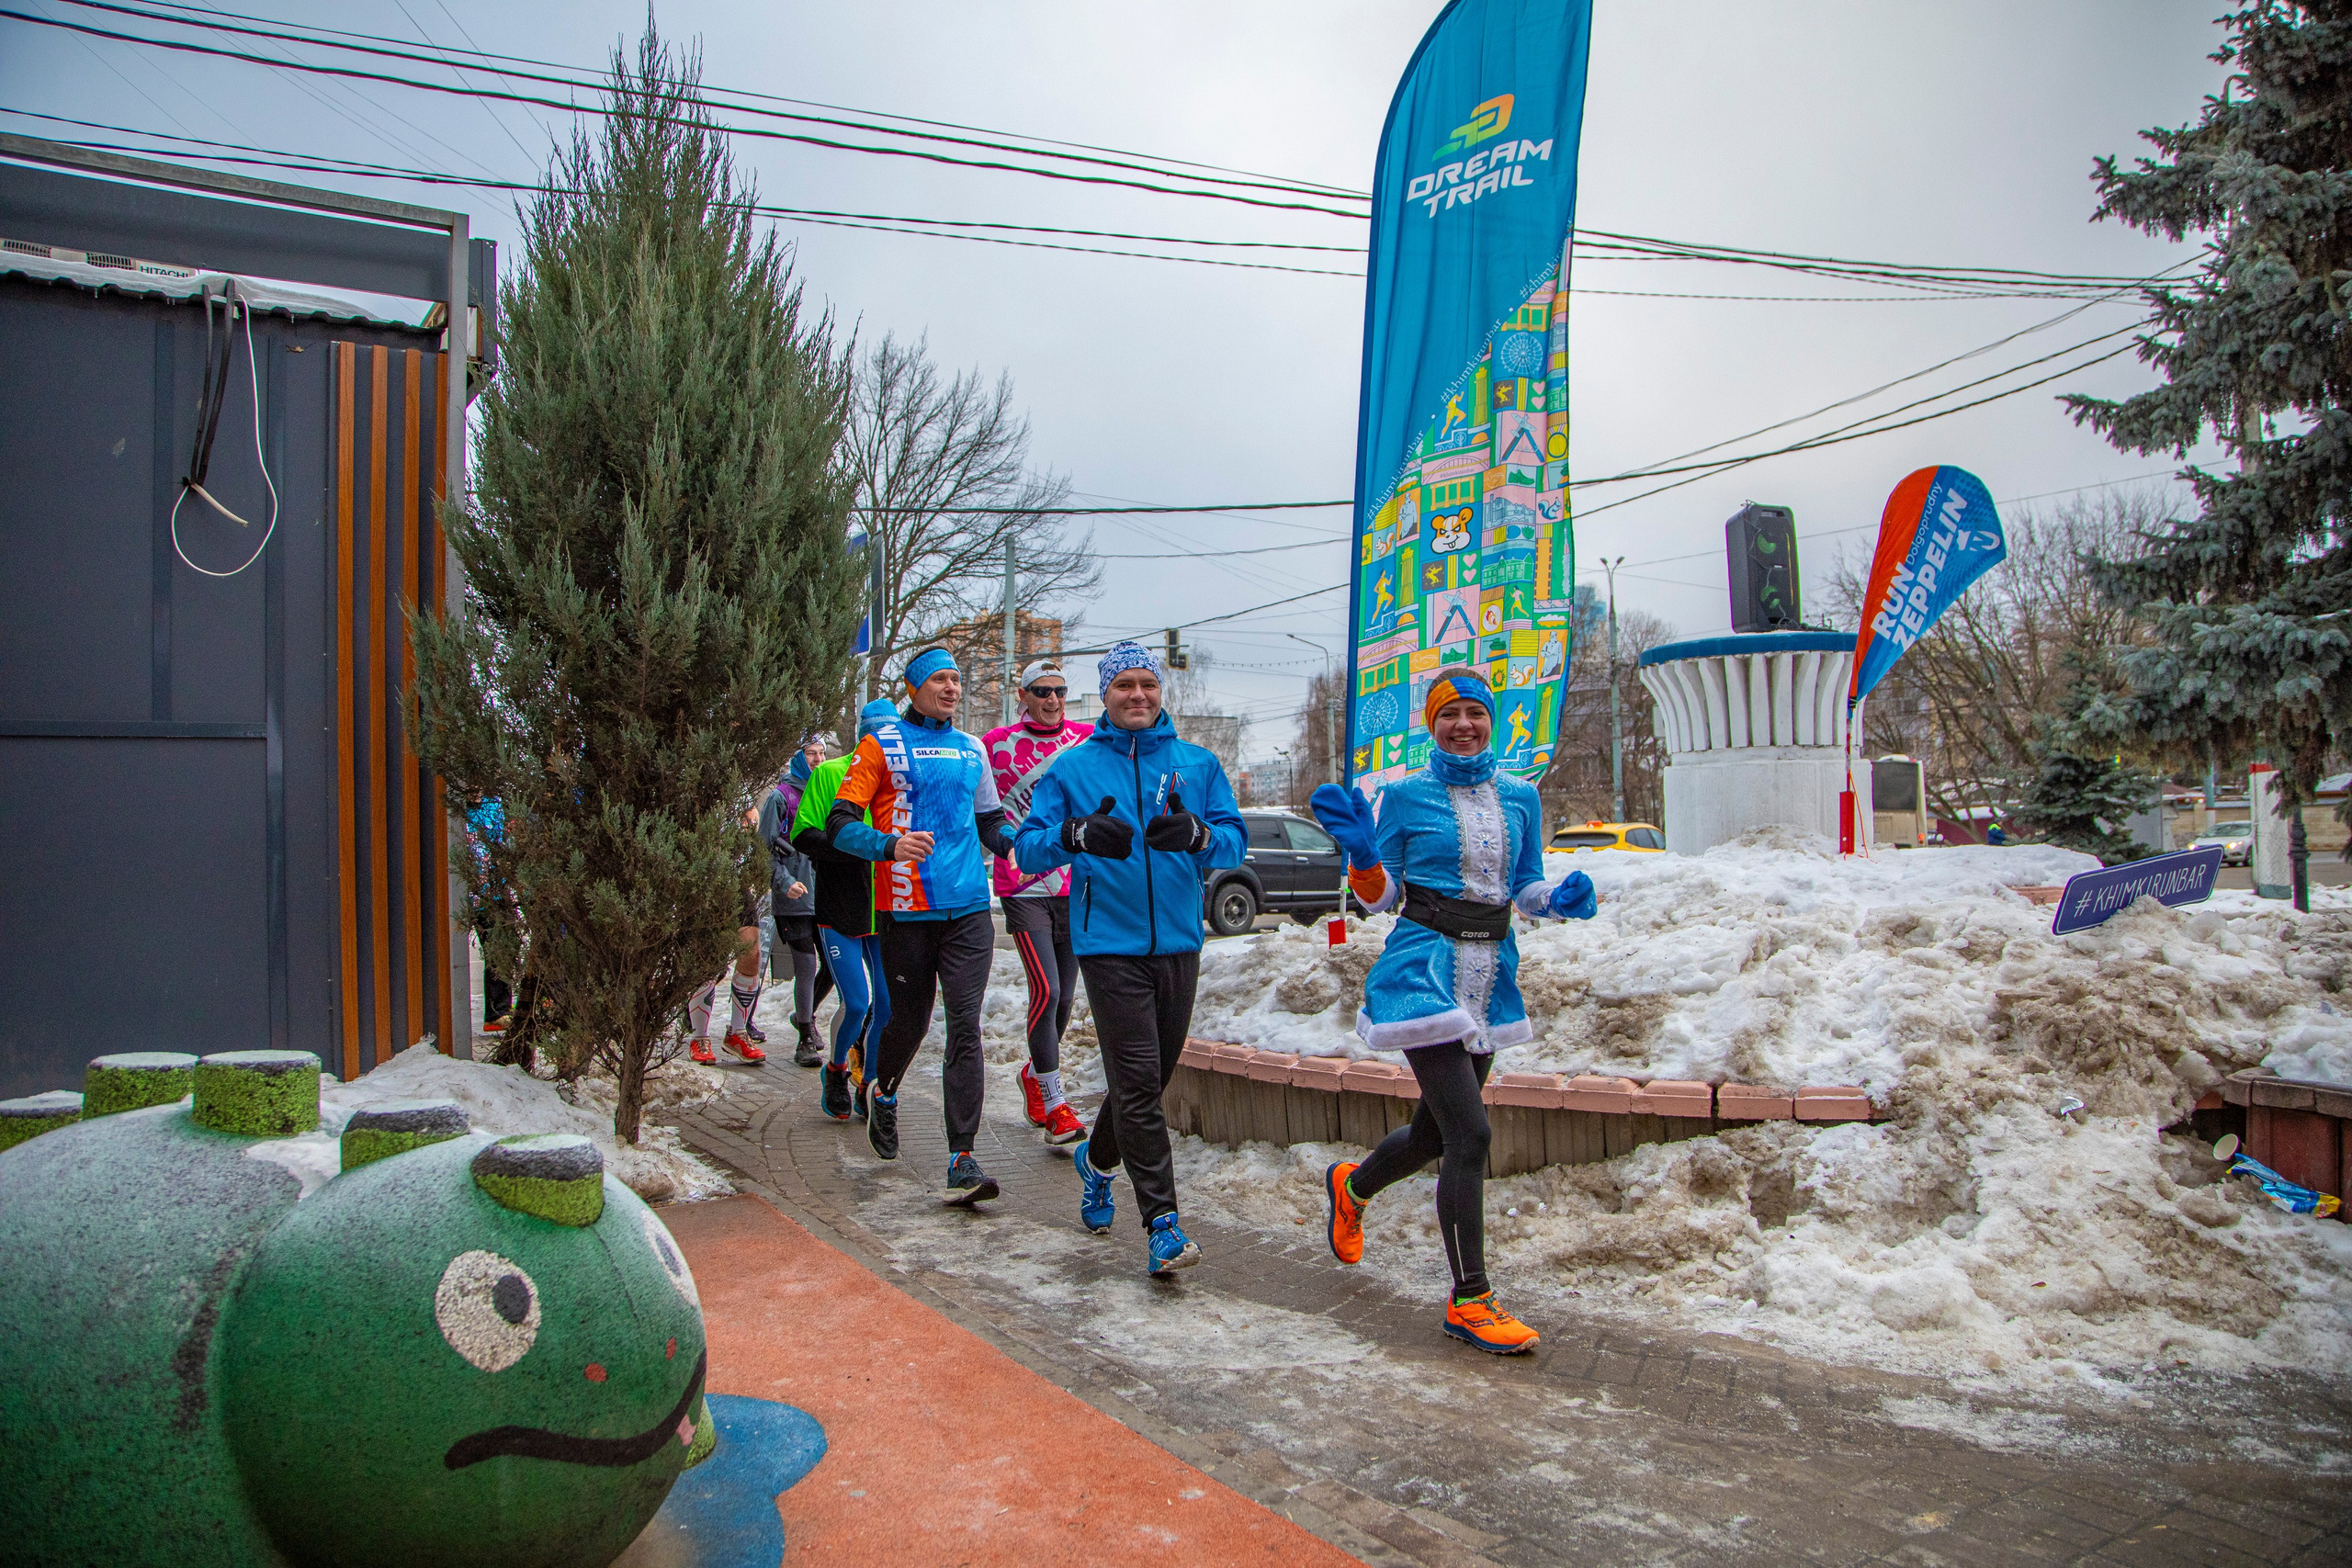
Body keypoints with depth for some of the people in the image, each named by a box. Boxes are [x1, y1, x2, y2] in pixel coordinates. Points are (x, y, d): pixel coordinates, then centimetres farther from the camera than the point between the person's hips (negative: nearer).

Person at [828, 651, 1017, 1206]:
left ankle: (962, 1161, -9)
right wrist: (890, 844, -24)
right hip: (907, 910, -2)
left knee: (966, 1026, -8)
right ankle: (883, 1092, 44)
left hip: (968, 909, 3)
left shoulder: (972, 750, 16)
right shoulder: (882, 745, 2)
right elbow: (840, 823, -6)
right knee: (909, 1021, 10)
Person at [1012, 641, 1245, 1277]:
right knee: (1137, 1081, -10)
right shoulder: (1073, 767, 4)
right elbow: (1027, 848, -2)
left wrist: (1198, 834, -22)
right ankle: (1161, 1224, -5)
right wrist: (1076, 834, -22)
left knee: (1151, 1077, 16)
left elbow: (1235, 840, 1)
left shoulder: (1198, 764, 8)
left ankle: (1098, 1160, 43)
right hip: (1109, 945, -3)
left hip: (1179, 943, 3)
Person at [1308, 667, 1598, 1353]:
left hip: (1491, 974, 6)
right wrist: (1360, 851, -19)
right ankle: (1470, 1299, 2)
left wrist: (1563, 899, -7)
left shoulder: (1520, 796, 9)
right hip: (1426, 967, -6)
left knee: (1437, 1130, 17)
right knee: (1469, 1132, -12)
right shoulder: (1405, 796, -3)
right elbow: (1379, 896, 0)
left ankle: (1351, 1186, 47)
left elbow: (1525, 890, 13)